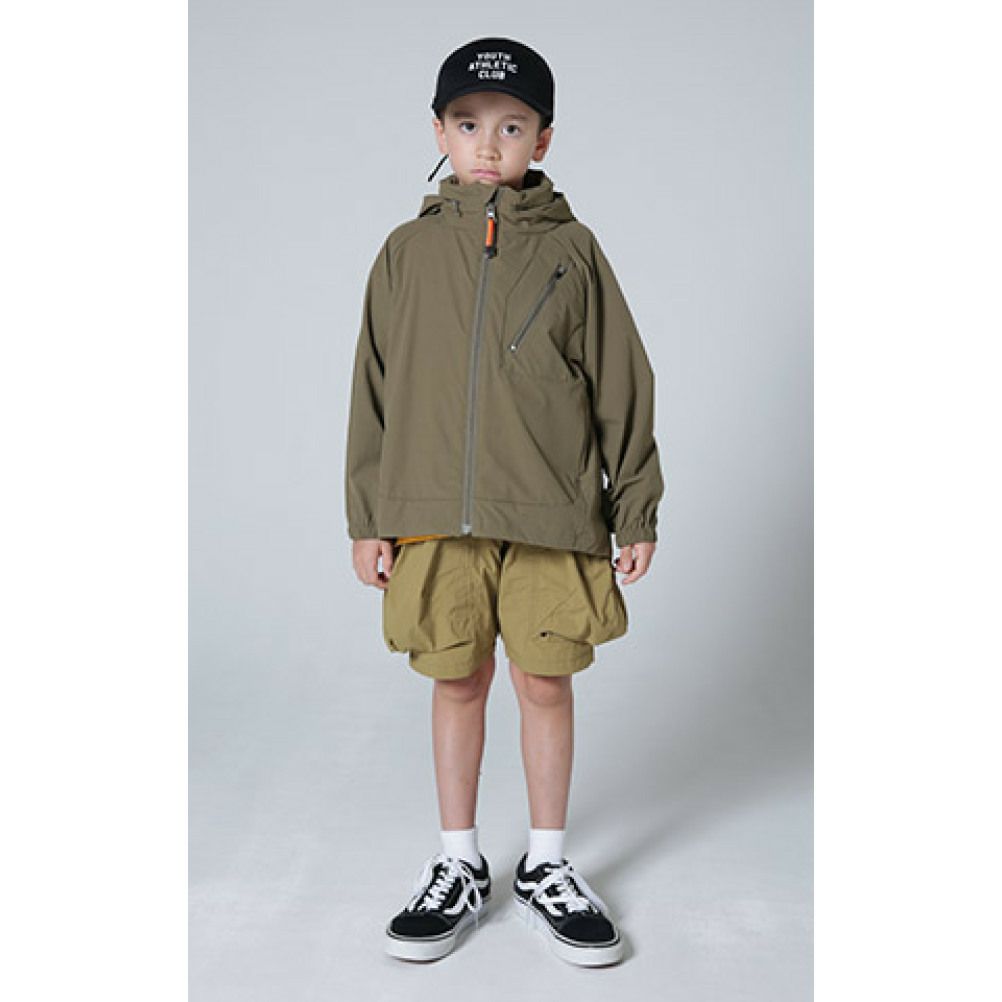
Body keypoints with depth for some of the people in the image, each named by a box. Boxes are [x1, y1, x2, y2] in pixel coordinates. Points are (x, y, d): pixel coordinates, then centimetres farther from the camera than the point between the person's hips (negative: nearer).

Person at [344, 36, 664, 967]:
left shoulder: (571, 250, 3)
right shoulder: (409, 251, 6)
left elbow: (621, 383, 5)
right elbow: (375, 389, 8)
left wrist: (636, 509, 4)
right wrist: (367, 517, 5)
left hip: (552, 514, -1)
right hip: (432, 512, 1)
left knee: (545, 683, 7)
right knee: (457, 683, 10)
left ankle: (546, 867, 25)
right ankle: (458, 866, 26)